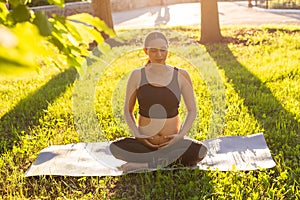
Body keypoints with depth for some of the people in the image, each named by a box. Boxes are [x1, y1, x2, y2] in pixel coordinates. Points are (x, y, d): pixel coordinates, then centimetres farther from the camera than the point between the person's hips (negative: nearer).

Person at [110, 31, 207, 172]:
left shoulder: (181, 76, -1)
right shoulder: (137, 76, -2)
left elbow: (192, 110, 4)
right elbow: (127, 110, 5)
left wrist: (181, 135, -12)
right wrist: (137, 134, -12)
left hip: (172, 142, 1)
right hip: (144, 143, 0)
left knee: (200, 151, -29)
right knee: (114, 148, -29)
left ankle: (145, 164, -18)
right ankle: (174, 159, -15)